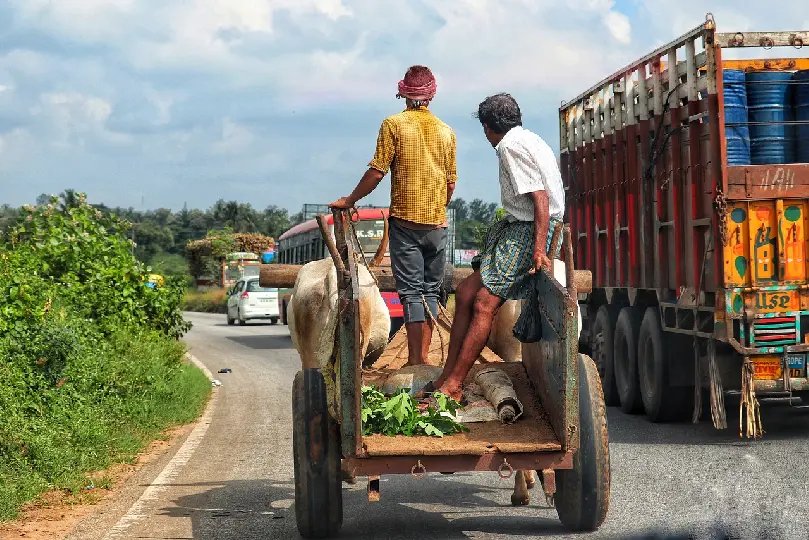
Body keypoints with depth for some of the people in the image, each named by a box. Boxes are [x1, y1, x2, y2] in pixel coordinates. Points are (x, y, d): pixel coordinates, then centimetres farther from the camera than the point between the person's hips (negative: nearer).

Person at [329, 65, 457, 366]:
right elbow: (451, 183, 12)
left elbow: (377, 172, -8)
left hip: (405, 220, -3)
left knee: (411, 290, -4)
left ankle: (416, 359, -9)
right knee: (430, 290, 10)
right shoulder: (445, 131, 8)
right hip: (437, 223, 4)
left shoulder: (394, 125, -4)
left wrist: (349, 201, 4)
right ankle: (423, 356, 9)